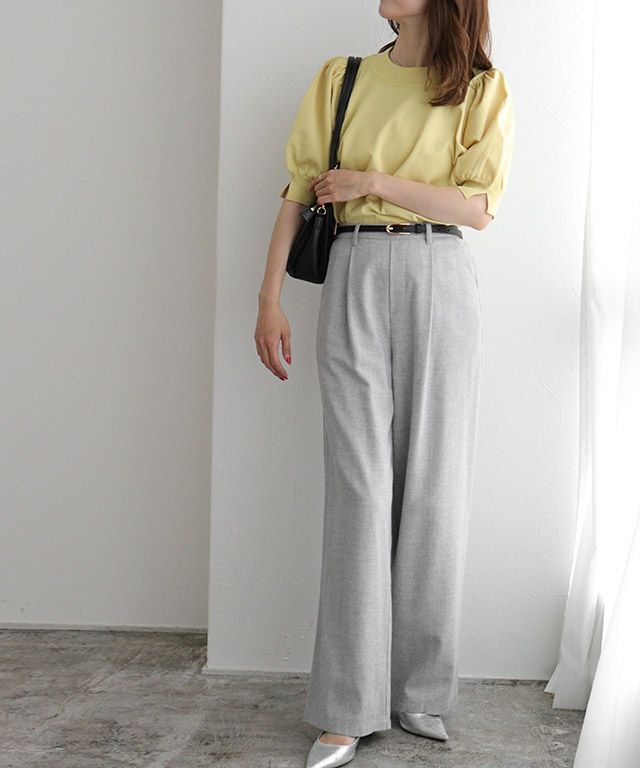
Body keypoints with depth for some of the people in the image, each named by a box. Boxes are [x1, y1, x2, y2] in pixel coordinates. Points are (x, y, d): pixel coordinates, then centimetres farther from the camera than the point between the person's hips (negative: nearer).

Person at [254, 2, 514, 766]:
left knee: (433, 483, 1)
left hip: (440, 281, 0)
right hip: (355, 279, 0)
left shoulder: (482, 88, 8)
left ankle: (419, 691, 14)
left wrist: (374, 181, -7)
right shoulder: (341, 78, 12)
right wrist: (270, 298, 1)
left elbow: (479, 207, -1)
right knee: (359, 484, -5)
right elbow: (299, 189, 8)